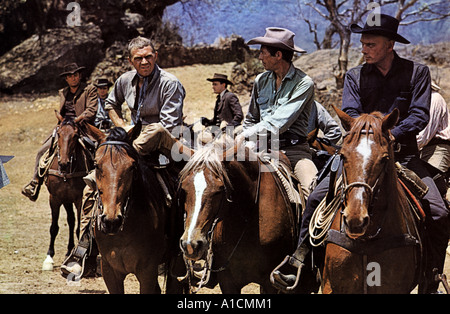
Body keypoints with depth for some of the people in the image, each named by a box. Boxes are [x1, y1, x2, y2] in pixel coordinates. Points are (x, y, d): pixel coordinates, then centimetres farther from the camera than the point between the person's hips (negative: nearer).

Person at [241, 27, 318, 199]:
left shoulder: (304, 83, -6)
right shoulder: (261, 80, 14)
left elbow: (278, 123, -15)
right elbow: (251, 120, 25)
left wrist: (244, 137, -20)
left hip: (293, 147, -5)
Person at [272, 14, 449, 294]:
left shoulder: (417, 72, 3)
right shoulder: (355, 76, 8)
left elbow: (420, 114, -6)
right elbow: (350, 114, -4)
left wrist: (391, 135, -21)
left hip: (403, 155, -1)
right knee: (317, 198, -17)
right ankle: (299, 264, -6)